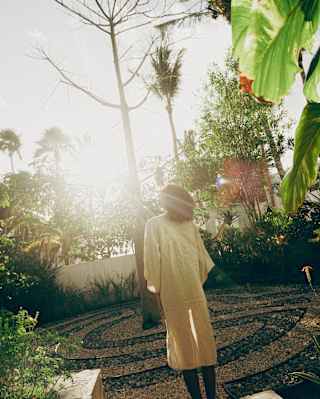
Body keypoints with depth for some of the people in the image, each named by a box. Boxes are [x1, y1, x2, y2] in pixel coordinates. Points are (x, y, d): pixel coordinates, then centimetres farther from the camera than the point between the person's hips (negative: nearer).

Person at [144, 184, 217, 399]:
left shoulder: (190, 225, 6)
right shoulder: (155, 225, -8)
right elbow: (153, 261, -8)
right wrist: (157, 291, -5)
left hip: (196, 294, 5)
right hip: (173, 299, -5)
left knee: (206, 342, 10)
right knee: (185, 347, 7)